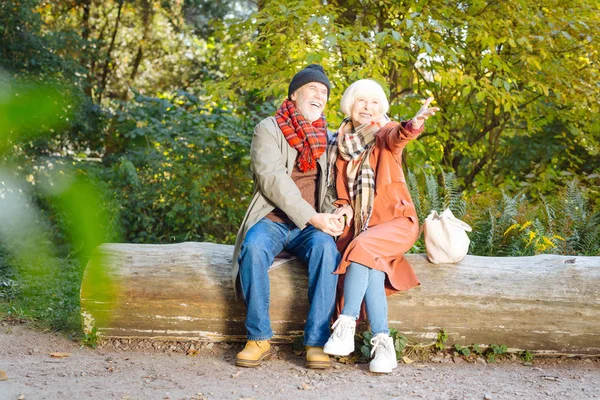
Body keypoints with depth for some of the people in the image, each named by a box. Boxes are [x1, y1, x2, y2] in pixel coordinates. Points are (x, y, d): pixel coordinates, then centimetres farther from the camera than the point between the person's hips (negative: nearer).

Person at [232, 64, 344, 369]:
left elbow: (332, 184, 17)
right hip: (272, 221, -2)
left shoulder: (326, 137, 17)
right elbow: (271, 178, -11)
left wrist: (333, 215, -8)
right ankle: (259, 339, -24)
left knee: (326, 248, -32)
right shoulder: (269, 129, 3)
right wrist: (312, 217, -20)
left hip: (311, 226, 3)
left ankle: (316, 341, -29)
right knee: (254, 247, -35)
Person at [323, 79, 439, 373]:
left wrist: (413, 125, -49)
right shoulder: (340, 144, 13)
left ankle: (346, 326, -33)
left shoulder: (385, 133, 2)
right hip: (359, 225, 3)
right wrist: (344, 207, -6)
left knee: (362, 247, -34)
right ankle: (382, 343, -33)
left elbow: (396, 137, -25)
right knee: (371, 265, -29)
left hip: (394, 220, -3)